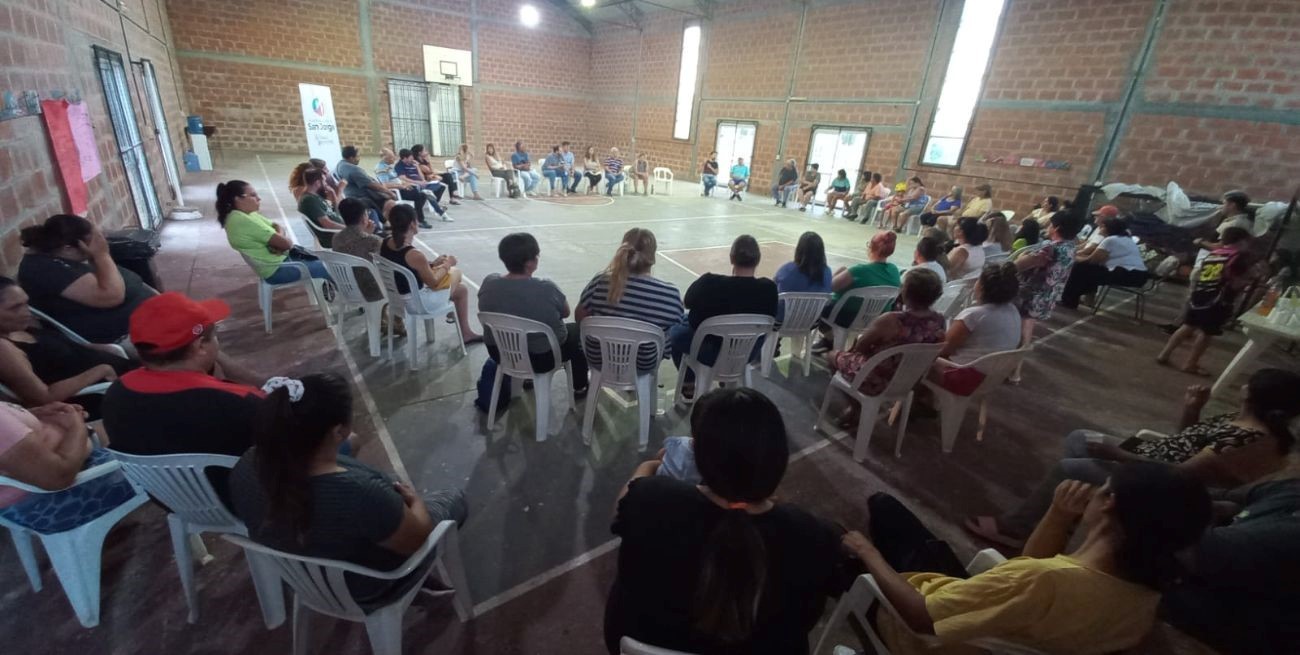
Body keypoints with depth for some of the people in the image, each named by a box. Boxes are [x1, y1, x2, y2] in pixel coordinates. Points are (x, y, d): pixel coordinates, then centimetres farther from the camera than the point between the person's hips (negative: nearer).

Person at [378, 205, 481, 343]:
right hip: (418, 303, -9)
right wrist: (447, 265, -2)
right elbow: (434, 283, -19)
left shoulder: (385, 244, -7)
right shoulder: (414, 255, -33)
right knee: (456, 272, 19)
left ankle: (466, 333, 38)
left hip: (397, 298, 9)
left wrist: (432, 264, 9)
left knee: (461, 289, 25)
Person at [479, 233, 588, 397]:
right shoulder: (546, 288, -27)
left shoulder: (489, 283, -14)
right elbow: (565, 313, -9)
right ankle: (579, 388, 36)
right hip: (542, 358, -5)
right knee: (576, 330, 23)